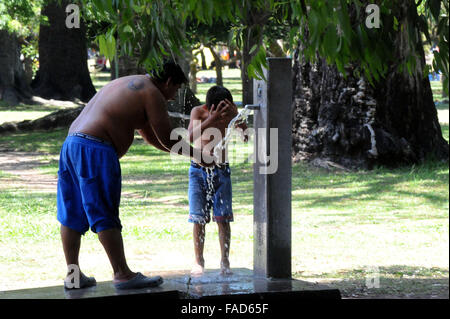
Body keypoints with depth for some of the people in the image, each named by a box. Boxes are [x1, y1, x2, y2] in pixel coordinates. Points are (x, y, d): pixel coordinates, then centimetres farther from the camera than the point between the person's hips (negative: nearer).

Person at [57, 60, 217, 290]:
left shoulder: (131, 86, 29)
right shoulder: (153, 94, -2)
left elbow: (149, 136, 36)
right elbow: (167, 140, -2)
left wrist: (187, 153, 37)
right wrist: (199, 157, 12)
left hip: (72, 142, 10)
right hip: (95, 150, -10)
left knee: (72, 214, 10)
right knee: (106, 216, -7)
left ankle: (73, 275, 14)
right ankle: (122, 274, -5)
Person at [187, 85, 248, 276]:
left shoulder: (231, 112, -7)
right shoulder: (198, 112, -13)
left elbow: (245, 137, -18)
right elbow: (191, 137, -29)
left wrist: (235, 116, -33)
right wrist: (211, 119, -40)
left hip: (221, 171, 1)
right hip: (198, 170, -1)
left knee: (223, 217, -4)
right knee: (198, 218, -1)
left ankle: (225, 262, 1)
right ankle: (199, 262, 8)